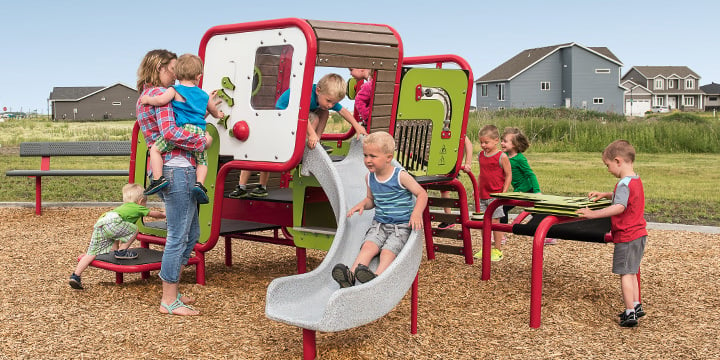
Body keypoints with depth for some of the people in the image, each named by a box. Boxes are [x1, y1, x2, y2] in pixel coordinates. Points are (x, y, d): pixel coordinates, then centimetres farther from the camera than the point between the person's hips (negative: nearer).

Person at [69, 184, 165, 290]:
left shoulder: (123, 207, 42)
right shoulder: (138, 208, 22)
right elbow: (154, 214, 35)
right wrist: (164, 215, 57)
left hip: (98, 225, 7)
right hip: (111, 223, -7)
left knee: (91, 253, 5)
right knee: (134, 229, 6)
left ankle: (75, 276, -2)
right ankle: (121, 251, 6)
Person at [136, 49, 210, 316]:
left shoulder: (143, 98, 21)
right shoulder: (161, 93, -10)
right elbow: (169, 132, -23)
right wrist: (202, 141, -12)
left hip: (165, 171, 10)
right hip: (177, 170, -10)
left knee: (191, 234, 18)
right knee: (178, 237, -4)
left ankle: (172, 291, 25)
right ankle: (169, 301, 3)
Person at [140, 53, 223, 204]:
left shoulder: (175, 90, 4)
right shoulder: (204, 95, 22)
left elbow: (161, 100, -13)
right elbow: (213, 110, 39)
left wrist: (147, 99, 8)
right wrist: (218, 114, 64)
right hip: (200, 132, 5)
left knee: (155, 149, 3)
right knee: (202, 161, 22)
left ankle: (158, 179, -10)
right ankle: (199, 183, -1)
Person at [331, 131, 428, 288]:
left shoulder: (401, 176, -8)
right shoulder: (370, 178, 8)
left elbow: (422, 194, -5)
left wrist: (417, 213, -21)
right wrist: (362, 204, 1)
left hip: (401, 226, -4)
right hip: (379, 224, 4)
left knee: (388, 252, -27)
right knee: (368, 246, -22)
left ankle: (377, 278, -49)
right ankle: (350, 276, -41)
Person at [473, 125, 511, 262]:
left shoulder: (502, 157, -9)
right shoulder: (481, 156, 9)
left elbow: (508, 176, -7)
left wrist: (503, 193, -12)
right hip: (483, 195, 6)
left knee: (495, 222, -3)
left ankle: (498, 250, 8)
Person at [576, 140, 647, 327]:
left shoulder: (624, 183, -20)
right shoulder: (635, 180, 11)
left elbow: (619, 207, -34)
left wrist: (594, 214, -35)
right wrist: (604, 195, 19)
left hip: (627, 236, -10)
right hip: (638, 234, 10)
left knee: (625, 273, -4)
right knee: (631, 272, 20)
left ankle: (630, 313, -2)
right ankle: (636, 306, 27)